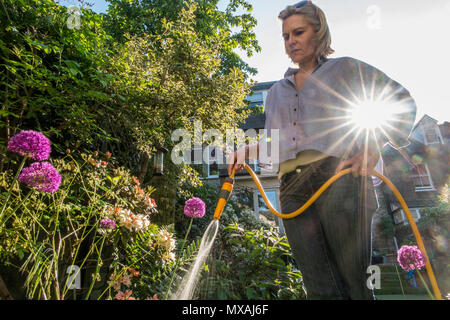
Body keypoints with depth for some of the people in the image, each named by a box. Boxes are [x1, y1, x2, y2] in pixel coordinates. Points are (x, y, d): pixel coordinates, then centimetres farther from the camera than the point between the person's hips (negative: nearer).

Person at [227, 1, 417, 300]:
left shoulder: (345, 69, 14)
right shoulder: (277, 91, 27)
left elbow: (403, 102, 10)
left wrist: (373, 146, -5)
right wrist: (247, 150, 7)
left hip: (339, 178, -3)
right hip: (293, 188, 4)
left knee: (354, 283, -5)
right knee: (320, 287, -4)